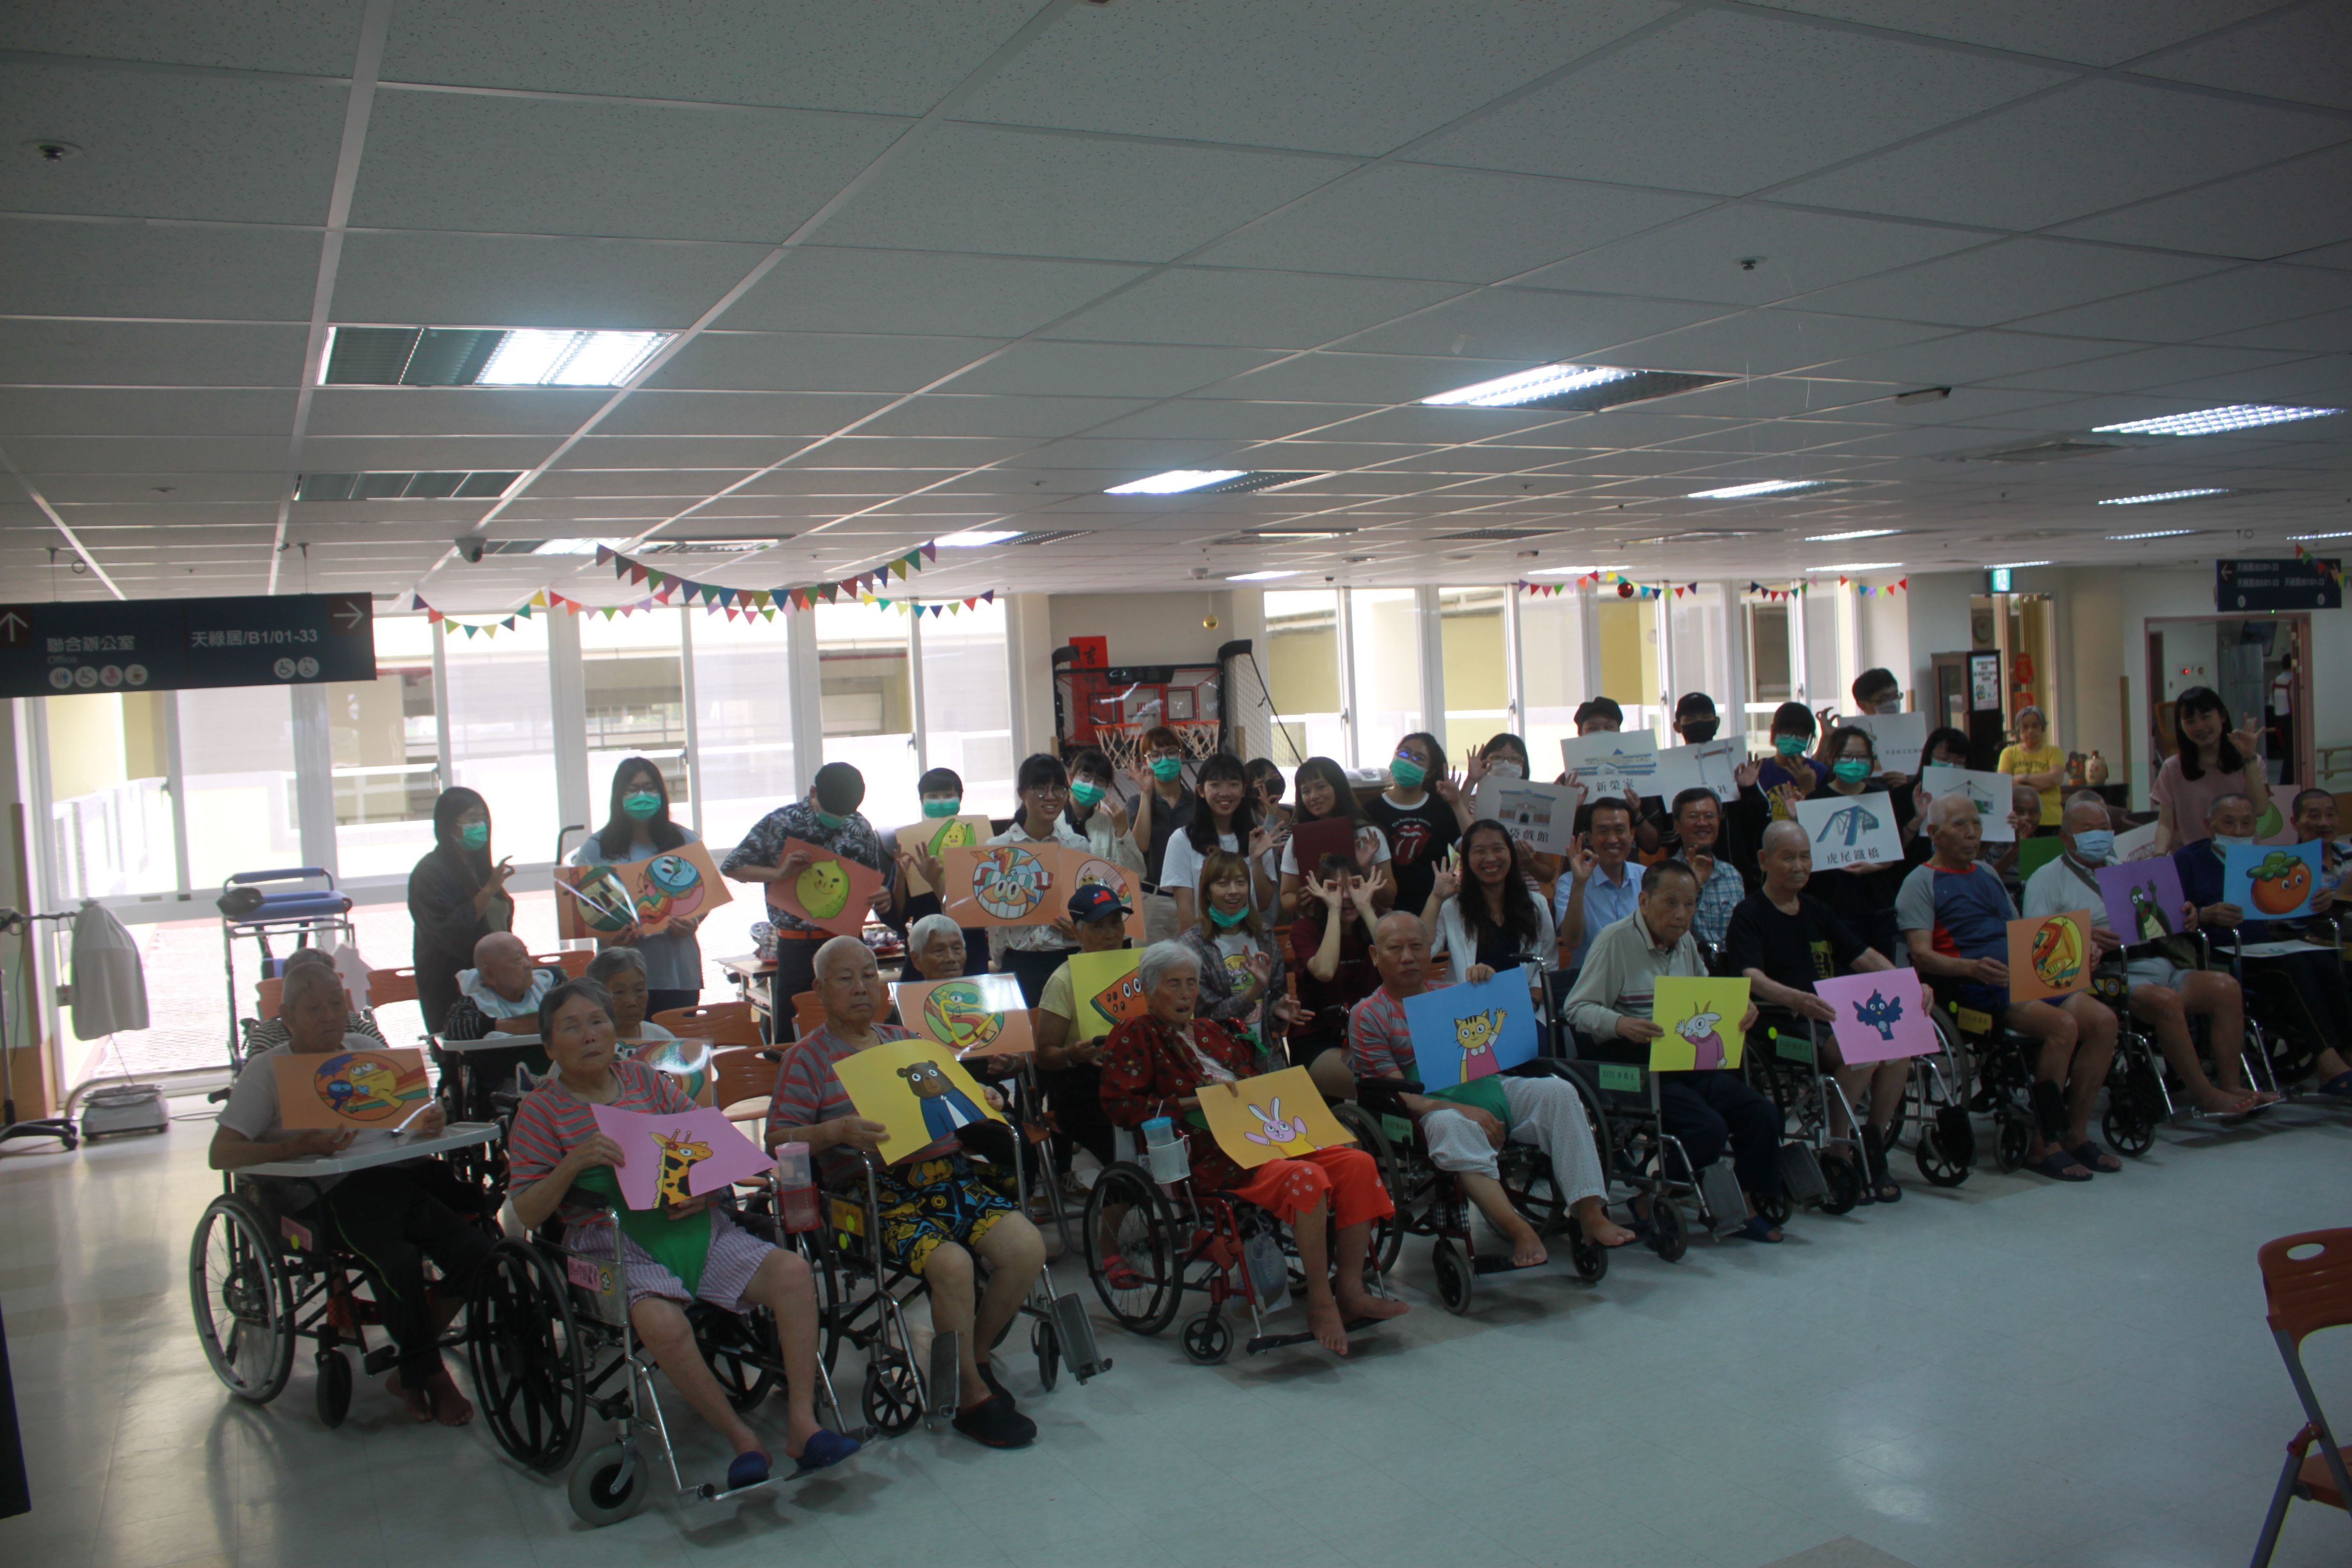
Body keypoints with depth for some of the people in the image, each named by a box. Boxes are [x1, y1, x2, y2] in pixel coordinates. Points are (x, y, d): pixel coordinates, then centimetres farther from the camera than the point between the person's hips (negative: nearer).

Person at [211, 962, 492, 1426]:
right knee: (398, 1262, -32)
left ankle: (410, 1370, 1)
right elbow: (221, 1153, -3)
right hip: (336, 1188, -5)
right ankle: (429, 1375, -7)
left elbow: (411, 1110, 26)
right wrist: (298, 1148, -19)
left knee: (477, 1250, -18)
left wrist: (431, 1119, 0)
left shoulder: (367, 1048, 21)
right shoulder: (267, 1069, 7)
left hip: (402, 1170, 5)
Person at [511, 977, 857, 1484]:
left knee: (793, 1272, -18)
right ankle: (741, 1438, -15)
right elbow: (525, 1214, -1)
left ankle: (802, 1424, -14)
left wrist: (705, 1187, -6)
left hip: (694, 1226, 4)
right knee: (663, 1323, -35)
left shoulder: (646, 1080, 13)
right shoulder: (540, 1110, 4)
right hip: (620, 1247, -4)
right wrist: (573, 1163, -18)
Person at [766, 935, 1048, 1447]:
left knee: (1027, 1248, -18)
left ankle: (977, 1356, 7)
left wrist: (979, 1099, 5)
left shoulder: (904, 1039, 22)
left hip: (951, 1176, 5)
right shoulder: (808, 1059, 6)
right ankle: (971, 1396, -9)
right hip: (880, 1193, -5)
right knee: (952, 1264, -30)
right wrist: (838, 1131, -21)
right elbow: (778, 1139, -4)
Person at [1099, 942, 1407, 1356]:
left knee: (1358, 1164, -13)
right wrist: (1194, 1101, -13)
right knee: (1305, 1177, -33)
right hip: (1207, 1155, -8)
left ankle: (1350, 1290, -13)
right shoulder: (1135, 1037, 5)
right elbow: (1120, 1105, -9)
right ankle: (1320, 1303, -22)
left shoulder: (1211, 1031, 27)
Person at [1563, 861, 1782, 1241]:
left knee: (1762, 1113, -11)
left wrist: (1741, 1008, 4)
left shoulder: (1686, 943, 17)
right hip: (1632, 1066, -7)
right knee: (1709, 1128, -25)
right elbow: (1578, 1009, -12)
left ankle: (1745, 1208, 7)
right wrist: (1621, 1024, -30)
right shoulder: (1615, 941, -7)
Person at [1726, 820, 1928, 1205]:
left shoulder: (1817, 911, 21)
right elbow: (1750, 978, -20)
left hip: (1832, 1021, 7)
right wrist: (1795, 999, -40)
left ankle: (1872, 1152, -6)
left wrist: (1910, 987, -4)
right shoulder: (1750, 914, -3)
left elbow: (1864, 956, 16)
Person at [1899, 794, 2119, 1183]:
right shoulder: (1922, 882, 2)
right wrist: (1973, 968, -29)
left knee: (2102, 1020, -16)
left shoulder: (1987, 874, 27)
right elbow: (1921, 955, -10)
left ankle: (2076, 1133, -5)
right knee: (2063, 1025, -29)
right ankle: (2043, 1144, -16)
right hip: (1976, 989, -7)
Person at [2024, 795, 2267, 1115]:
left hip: (2159, 963, 7)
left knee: (2225, 986, -15)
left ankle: (2232, 1085, -14)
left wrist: (2180, 918, 4)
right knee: (2166, 1000, -32)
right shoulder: (2048, 879, 6)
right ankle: (2206, 1096, -22)